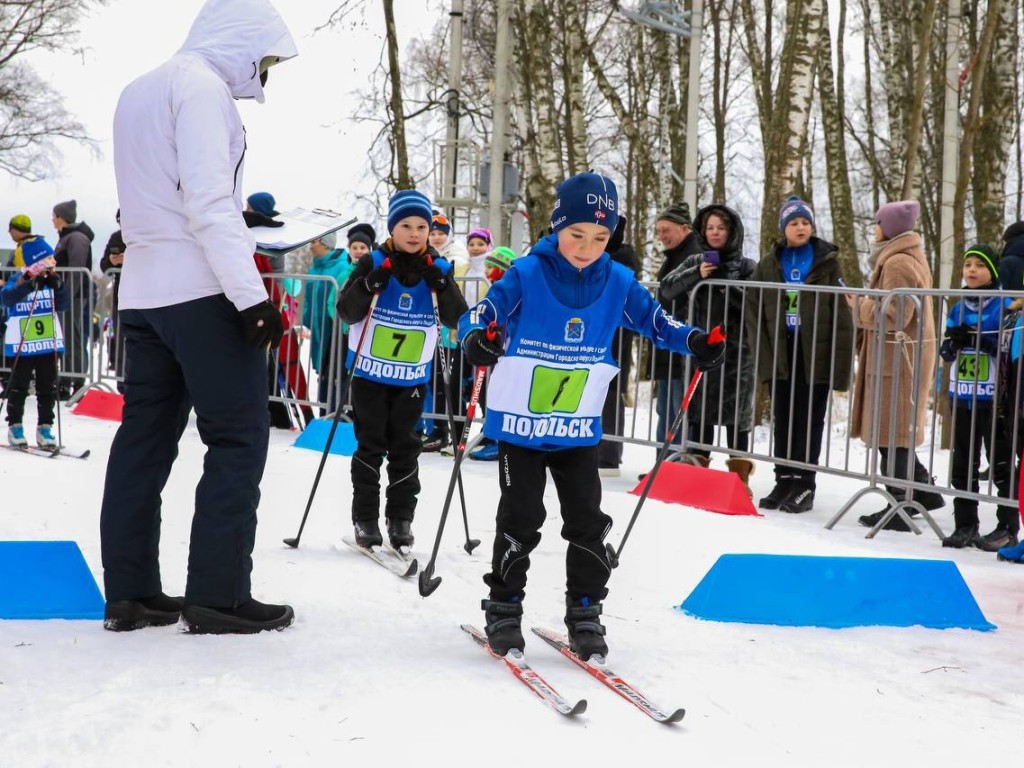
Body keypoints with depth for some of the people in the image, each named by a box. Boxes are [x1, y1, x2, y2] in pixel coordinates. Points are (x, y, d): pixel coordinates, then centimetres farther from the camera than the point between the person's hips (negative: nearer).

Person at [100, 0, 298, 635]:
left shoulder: (139, 90, 20)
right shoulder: (201, 86, -9)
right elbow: (207, 203, -18)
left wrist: (240, 217, 18)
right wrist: (252, 295, -20)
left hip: (142, 291, 9)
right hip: (201, 289, -9)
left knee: (146, 438, 9)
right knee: (240, 437, -4)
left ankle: (130, 592, 10)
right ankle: (218, 594, -5)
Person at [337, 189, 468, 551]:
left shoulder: (438, 268, -2)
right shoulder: (374, 262, -8)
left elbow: (456, 319, -8)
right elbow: (346, 312, -11)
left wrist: (441, 286, -24)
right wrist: (370, 285, -28)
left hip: (412, 377, 2)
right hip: (369, 372, -2)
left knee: (404, 448, 7)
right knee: (370, 446, 3)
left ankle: (401, 519, 15)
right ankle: (365, 519, 10)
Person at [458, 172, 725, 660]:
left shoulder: (618, 281, -2)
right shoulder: (526, 274, -12)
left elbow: (652, 319, 10)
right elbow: (481, 313, -15)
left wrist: (694, 342, -7)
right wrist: (476, 339, -38)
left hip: (579, 431, 3)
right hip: (519, 424, -3)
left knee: (588, 523, 4)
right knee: (520, 521, 2)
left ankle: (585, 613, 17)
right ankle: (504, 610, 17)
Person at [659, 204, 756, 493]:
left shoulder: (745, 266, 4)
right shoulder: (695, 261, 11)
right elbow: (666, 289, 0)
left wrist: (726, 286, -17)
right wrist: (697, 274, -13)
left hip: (736, 349, -2)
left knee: (736, 412, 0)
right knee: (701, 409, 7)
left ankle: (739, 478, 6)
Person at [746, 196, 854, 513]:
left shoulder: (827, 263, -1)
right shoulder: (768, 265, 6)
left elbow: (841, 316, -6)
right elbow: (754, 312, 4)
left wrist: (840, 364, -13)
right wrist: (764, 356, -6)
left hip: (816, 356, -3)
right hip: (781, 356, 3)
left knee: (810, 421, 3)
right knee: (783, 421, 9)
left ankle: (804, 485, 9)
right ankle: (784, 481, 17)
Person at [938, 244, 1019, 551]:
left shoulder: (1003, 306, -5)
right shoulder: (958, 308, 10)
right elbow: (946, 352, 10)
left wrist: (979, 337, -22)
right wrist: (954, 341, -11)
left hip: (993, 398, -5)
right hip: (961, 397, 6)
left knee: (1001, 463, 2)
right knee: (962, 464, 10)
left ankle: (1008, 528, 9)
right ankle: (965, 525, 18)